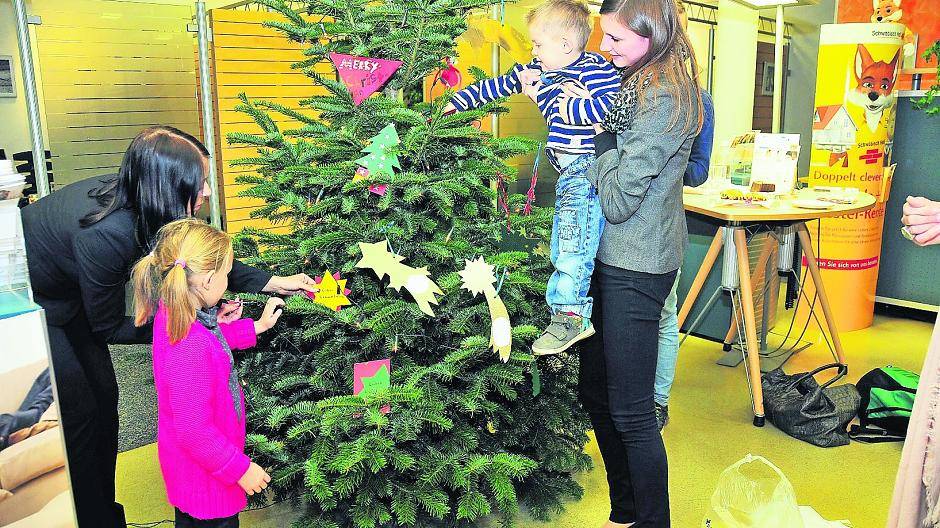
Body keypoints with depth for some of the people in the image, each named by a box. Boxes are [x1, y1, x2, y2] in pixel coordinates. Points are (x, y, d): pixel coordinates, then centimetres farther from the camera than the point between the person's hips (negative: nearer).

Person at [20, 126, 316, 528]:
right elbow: (108, 329, -23)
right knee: (77, 412, -4)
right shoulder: (106, 234, -39)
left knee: (103, 394, 10)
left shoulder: (137, 201, -16)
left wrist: (273, 282, -4)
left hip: (65, 294, 8)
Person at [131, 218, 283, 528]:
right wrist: (241, 468, -21)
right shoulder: (191, 349, -39)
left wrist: (258, 326, 11)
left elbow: (216, 338, 14)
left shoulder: (172, 311, -10)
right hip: (205, 474, -9)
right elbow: (195, 431, -32)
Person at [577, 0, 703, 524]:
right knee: (595, 390, 17)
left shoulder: (663, 98, -16)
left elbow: (617, 199, -19)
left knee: (631, 412, 0)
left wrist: (600, 127, -11)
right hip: (613, 258, 10)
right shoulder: (638, 82, 12)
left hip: (636, 268, -10)